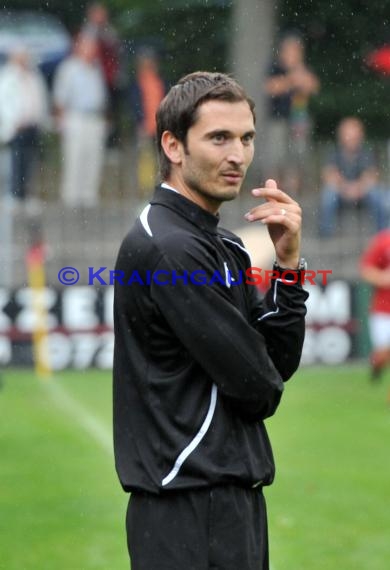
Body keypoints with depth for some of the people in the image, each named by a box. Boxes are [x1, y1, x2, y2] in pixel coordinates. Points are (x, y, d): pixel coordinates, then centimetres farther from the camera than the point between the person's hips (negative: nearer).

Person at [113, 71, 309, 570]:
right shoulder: (167, 248, -16)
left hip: (234, 501, 10)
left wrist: (288, 262, 0)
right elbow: (257, 387, -17)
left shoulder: (224, 247, 15)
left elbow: (280, 365, 10)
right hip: (191, 512, -10)